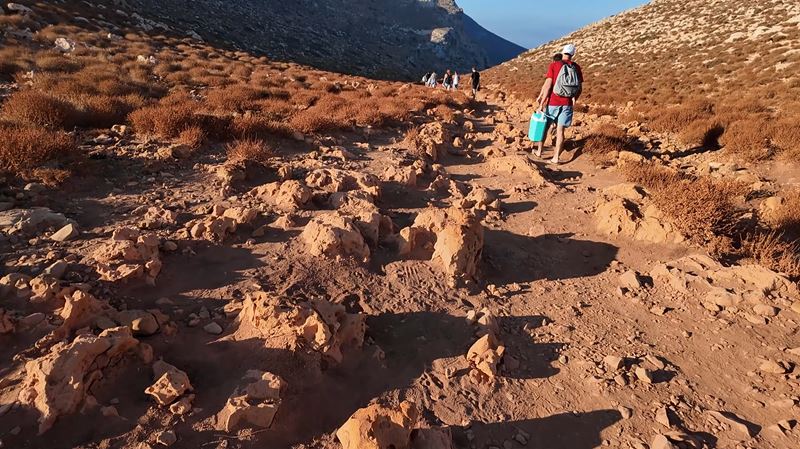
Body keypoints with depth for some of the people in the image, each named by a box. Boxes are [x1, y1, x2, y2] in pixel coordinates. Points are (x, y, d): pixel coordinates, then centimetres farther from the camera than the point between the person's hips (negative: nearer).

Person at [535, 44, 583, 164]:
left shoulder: (554, 65, -6)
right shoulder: (577, 67, 4)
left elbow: (547, 85, -12)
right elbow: (580, 88, 5)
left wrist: (541, 104, -9)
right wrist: (574, 100, 20)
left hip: (553, 102, -2)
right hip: (567, 104, 2)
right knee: (560, 131, 4)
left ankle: (539, 151, 27)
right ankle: (556, 157, 1)